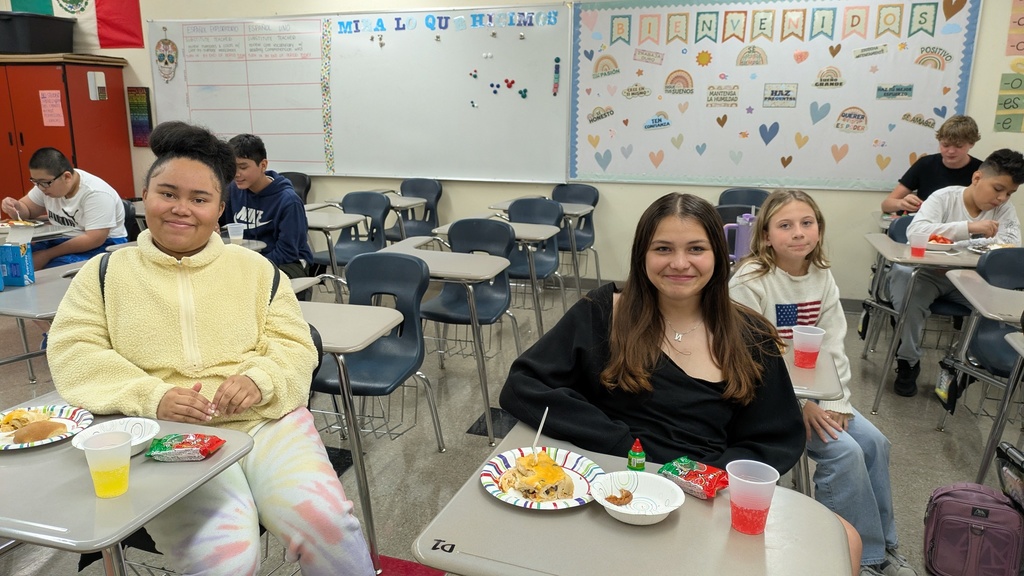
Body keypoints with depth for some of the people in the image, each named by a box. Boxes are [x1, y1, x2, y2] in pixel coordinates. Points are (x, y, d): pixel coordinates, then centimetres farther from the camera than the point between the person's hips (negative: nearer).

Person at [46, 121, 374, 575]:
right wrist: (152, 396, -14)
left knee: (325, 520, -24)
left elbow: (294, 344, 8)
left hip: (267, 420, 1)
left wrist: (259, 379, -15)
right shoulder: (105, 273, 12)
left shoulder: (255, 269, 13)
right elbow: (74, 353, 3)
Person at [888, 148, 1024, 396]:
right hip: (927, 272, -3)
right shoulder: (944, 197, -11)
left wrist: (958, 246, -25)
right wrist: (969, 227, -36)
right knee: (904, 276, -35)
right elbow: (915, 230, -28)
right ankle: (907, 361, -15)